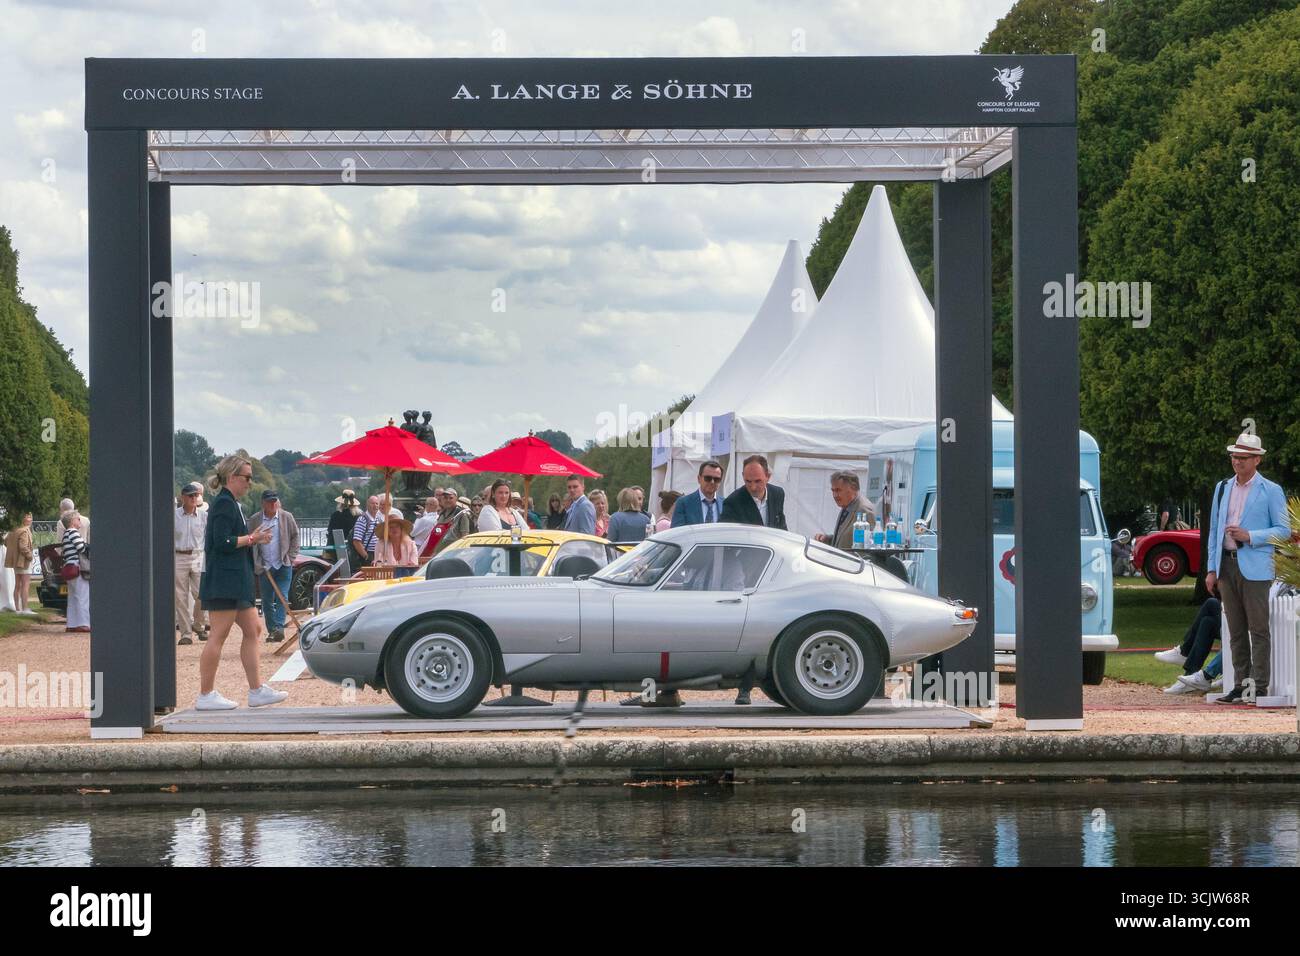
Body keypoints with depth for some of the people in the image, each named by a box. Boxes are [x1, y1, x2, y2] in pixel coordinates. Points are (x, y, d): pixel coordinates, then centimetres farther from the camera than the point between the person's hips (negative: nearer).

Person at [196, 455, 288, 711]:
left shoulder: (231, 504, 18)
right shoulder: (224, 505, -14)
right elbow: (222, 542, -21)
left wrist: (253, 539, 10)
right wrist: (251, 539, -12)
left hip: (236, 581, 11)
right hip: (224, 581, -11)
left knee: (251, 631, 9)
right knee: (219, 635, -7)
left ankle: (256, 690, 11)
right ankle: (206, 695, -2)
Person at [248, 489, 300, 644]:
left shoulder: (286, 517, 1)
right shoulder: (255, 520, -1)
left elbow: (295, 537, 10)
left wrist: (291, 556, 2)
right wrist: (255, 564, -6)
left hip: (284, 565, -1)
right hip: (264, 567, 1)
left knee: (282, 597, -12)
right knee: (267, 601, 4)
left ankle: (279, 627, -16)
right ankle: (271, 630, 12)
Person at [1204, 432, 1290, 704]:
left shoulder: (1271, 491, -1)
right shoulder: (1223, 488, 15)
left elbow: (1283, 530, -2)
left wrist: (1250, 536, -14)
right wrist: (1212, 569, 11)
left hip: (1254, 567, -6)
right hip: (1226, 566, 6)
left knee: (1258, 628, -6)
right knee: (1236, 630, 8)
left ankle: (1259, 686, -5)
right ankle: (1241, 684, 12)